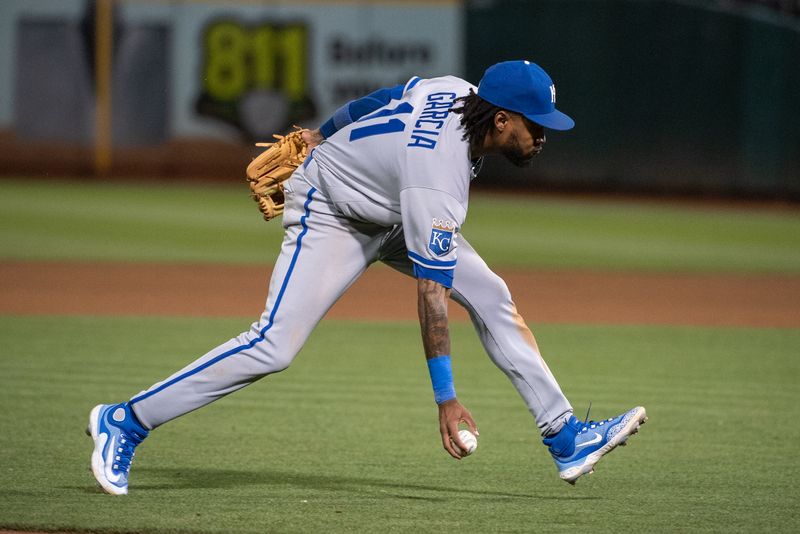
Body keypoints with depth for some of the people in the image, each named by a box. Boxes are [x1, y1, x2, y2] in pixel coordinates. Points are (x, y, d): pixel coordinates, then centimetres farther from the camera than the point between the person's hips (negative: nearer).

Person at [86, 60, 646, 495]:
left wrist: (321, 136, 19)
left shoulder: (459, 91, -15)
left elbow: (375, 100, 3)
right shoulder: (438, 176, -37)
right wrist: (446, 398, -37)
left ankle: (566, 440, -3)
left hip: (393, 216, 9)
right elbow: (432, 292, -37)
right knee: (274, 346, -20)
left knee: (491, 297, -4)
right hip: (330, 213, -9)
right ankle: (125, 423, -12)